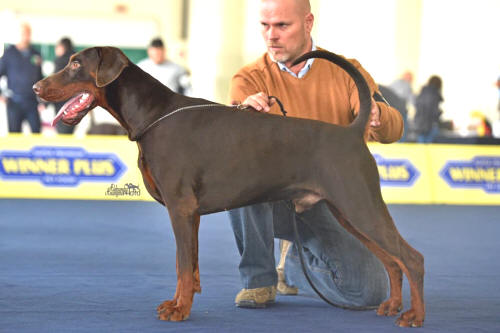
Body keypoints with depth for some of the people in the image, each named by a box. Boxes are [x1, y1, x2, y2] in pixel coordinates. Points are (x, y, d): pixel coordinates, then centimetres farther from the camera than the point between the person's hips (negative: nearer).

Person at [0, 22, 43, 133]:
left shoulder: (35, 55, 11)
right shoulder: (9, 53, 2)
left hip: (32, 102, 2)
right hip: (15, 102, -2)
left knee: (36, 132, -4)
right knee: (14, 134, 0)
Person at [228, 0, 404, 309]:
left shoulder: (346, 71, -1)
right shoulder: (250, 79, -3)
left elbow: (393, 129, -17)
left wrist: (376, 114, -43)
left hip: (329, 202, 1)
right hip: (272, 198, -1)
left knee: (371, 290, -20)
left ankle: (295, 264, 14)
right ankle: (259, 279, -14)